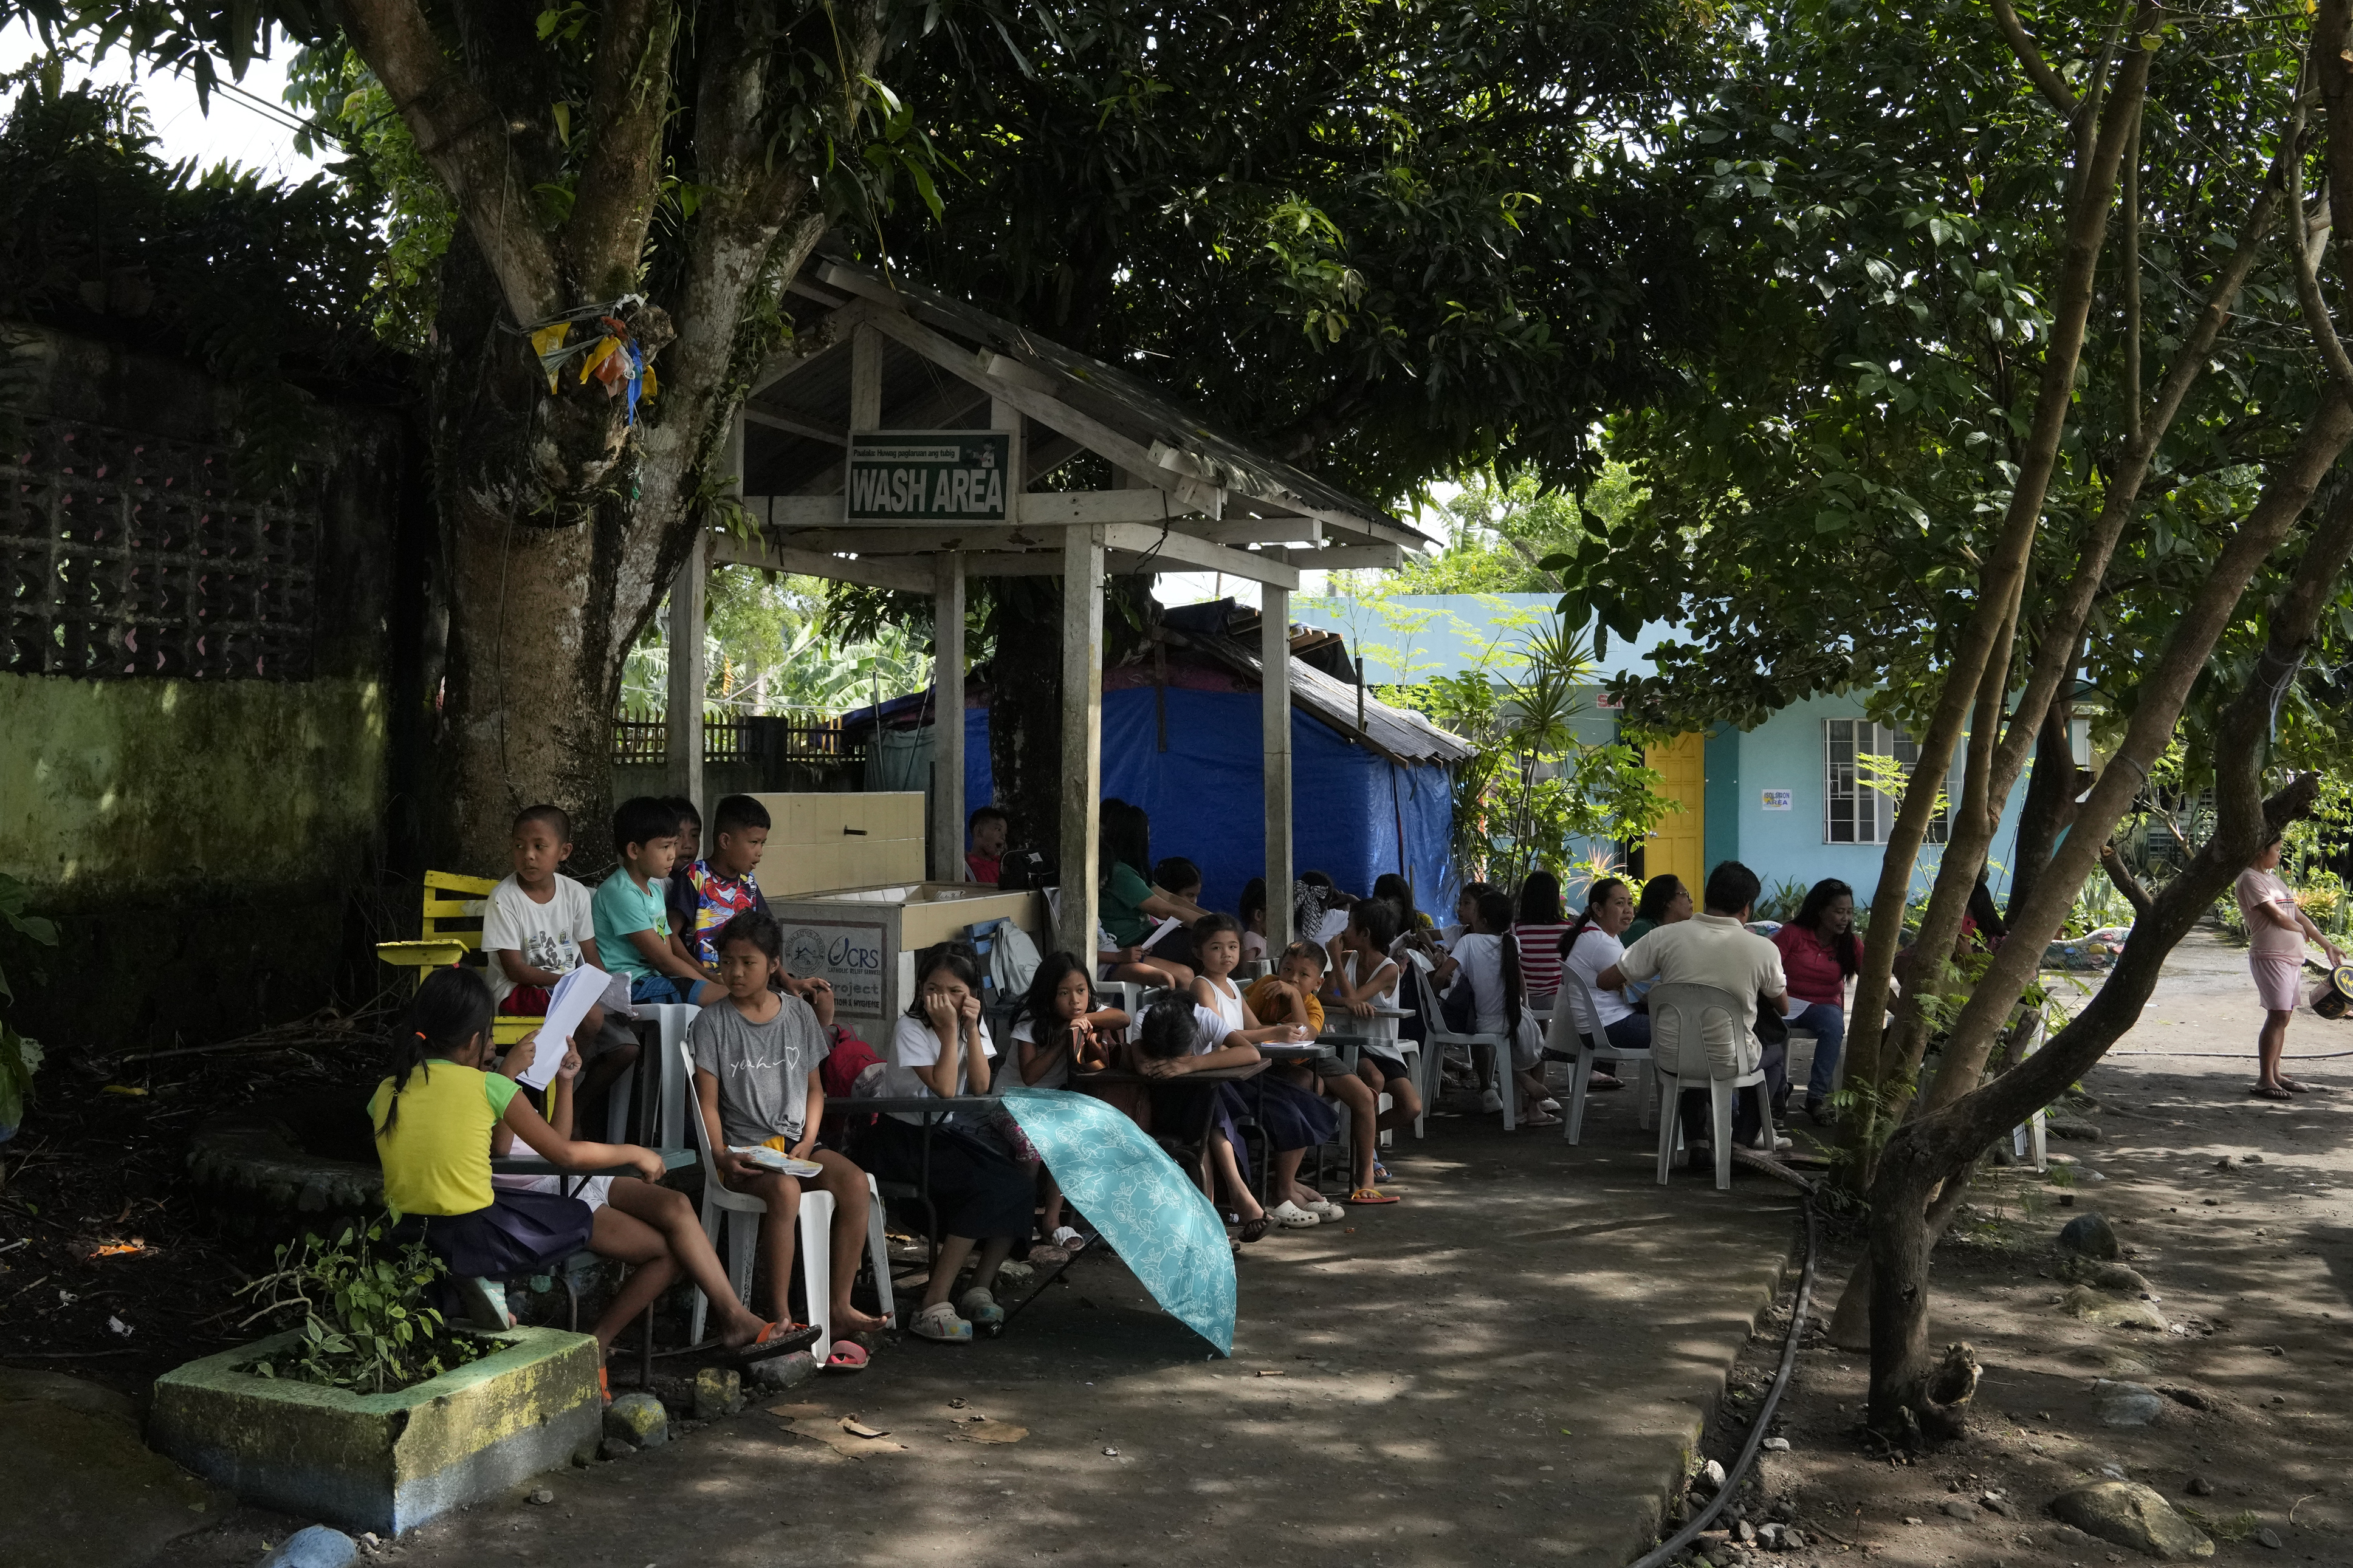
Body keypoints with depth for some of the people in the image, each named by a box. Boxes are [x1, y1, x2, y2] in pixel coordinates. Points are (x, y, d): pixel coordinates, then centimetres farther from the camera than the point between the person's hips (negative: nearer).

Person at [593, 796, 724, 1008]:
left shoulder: (654, 889, 18)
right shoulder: (621, 893, -14)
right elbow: (663, 960, -15)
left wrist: (715, 980, 0)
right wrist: (714, 983, -11)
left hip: (653, 979, 10)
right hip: (631, 985, -10)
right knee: (725, 996, -25)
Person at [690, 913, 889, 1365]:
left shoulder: (799, 1014, 11)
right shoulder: (712, 1023, 0)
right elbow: (707, 1102, -2)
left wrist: (808, 1141, -1)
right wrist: (721, 1155, -18)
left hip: (795, 1144, 4)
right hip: (744, 1150, -4)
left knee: (855, 1182, -25)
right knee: (785, 1188, -36)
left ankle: (839, 1306, -19)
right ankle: (780, 1316, -28)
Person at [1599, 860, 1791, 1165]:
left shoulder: (1665, 936, -10)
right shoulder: (1763, 949, -10)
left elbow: (1607, 981, -3)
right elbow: (1783, 1007, 7)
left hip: (1670, 1060, 1)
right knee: (1779, 1042, 32)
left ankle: (1697, 1140, 30)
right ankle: (1747, 1134, 35)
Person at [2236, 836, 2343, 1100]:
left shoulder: (2273, 879, 19)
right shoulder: (2250, 879, -10)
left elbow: (2297, 914, 21)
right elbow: (2276, 915, -15)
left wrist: (2327, 944, 21)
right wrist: (2301, 930, 4)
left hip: (2292, 957, 9)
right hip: (2270, 956, -9)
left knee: (2283, 1016, 10)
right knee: (2278, 1016, -13)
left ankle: (2275, 1074, 16)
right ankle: (2264, 1081, -11)